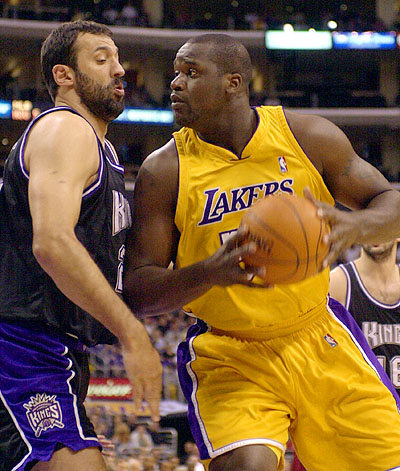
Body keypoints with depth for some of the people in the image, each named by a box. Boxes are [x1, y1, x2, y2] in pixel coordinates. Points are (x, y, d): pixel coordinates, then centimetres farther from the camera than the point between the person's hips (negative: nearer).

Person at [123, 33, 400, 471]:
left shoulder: (307, 136, -3)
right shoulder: (164, 171, -7)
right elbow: (136, 292, -9)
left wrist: (352, 227, -21)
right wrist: (209, 272, -29)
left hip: (321, 340, 3)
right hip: (228, 357, -2)